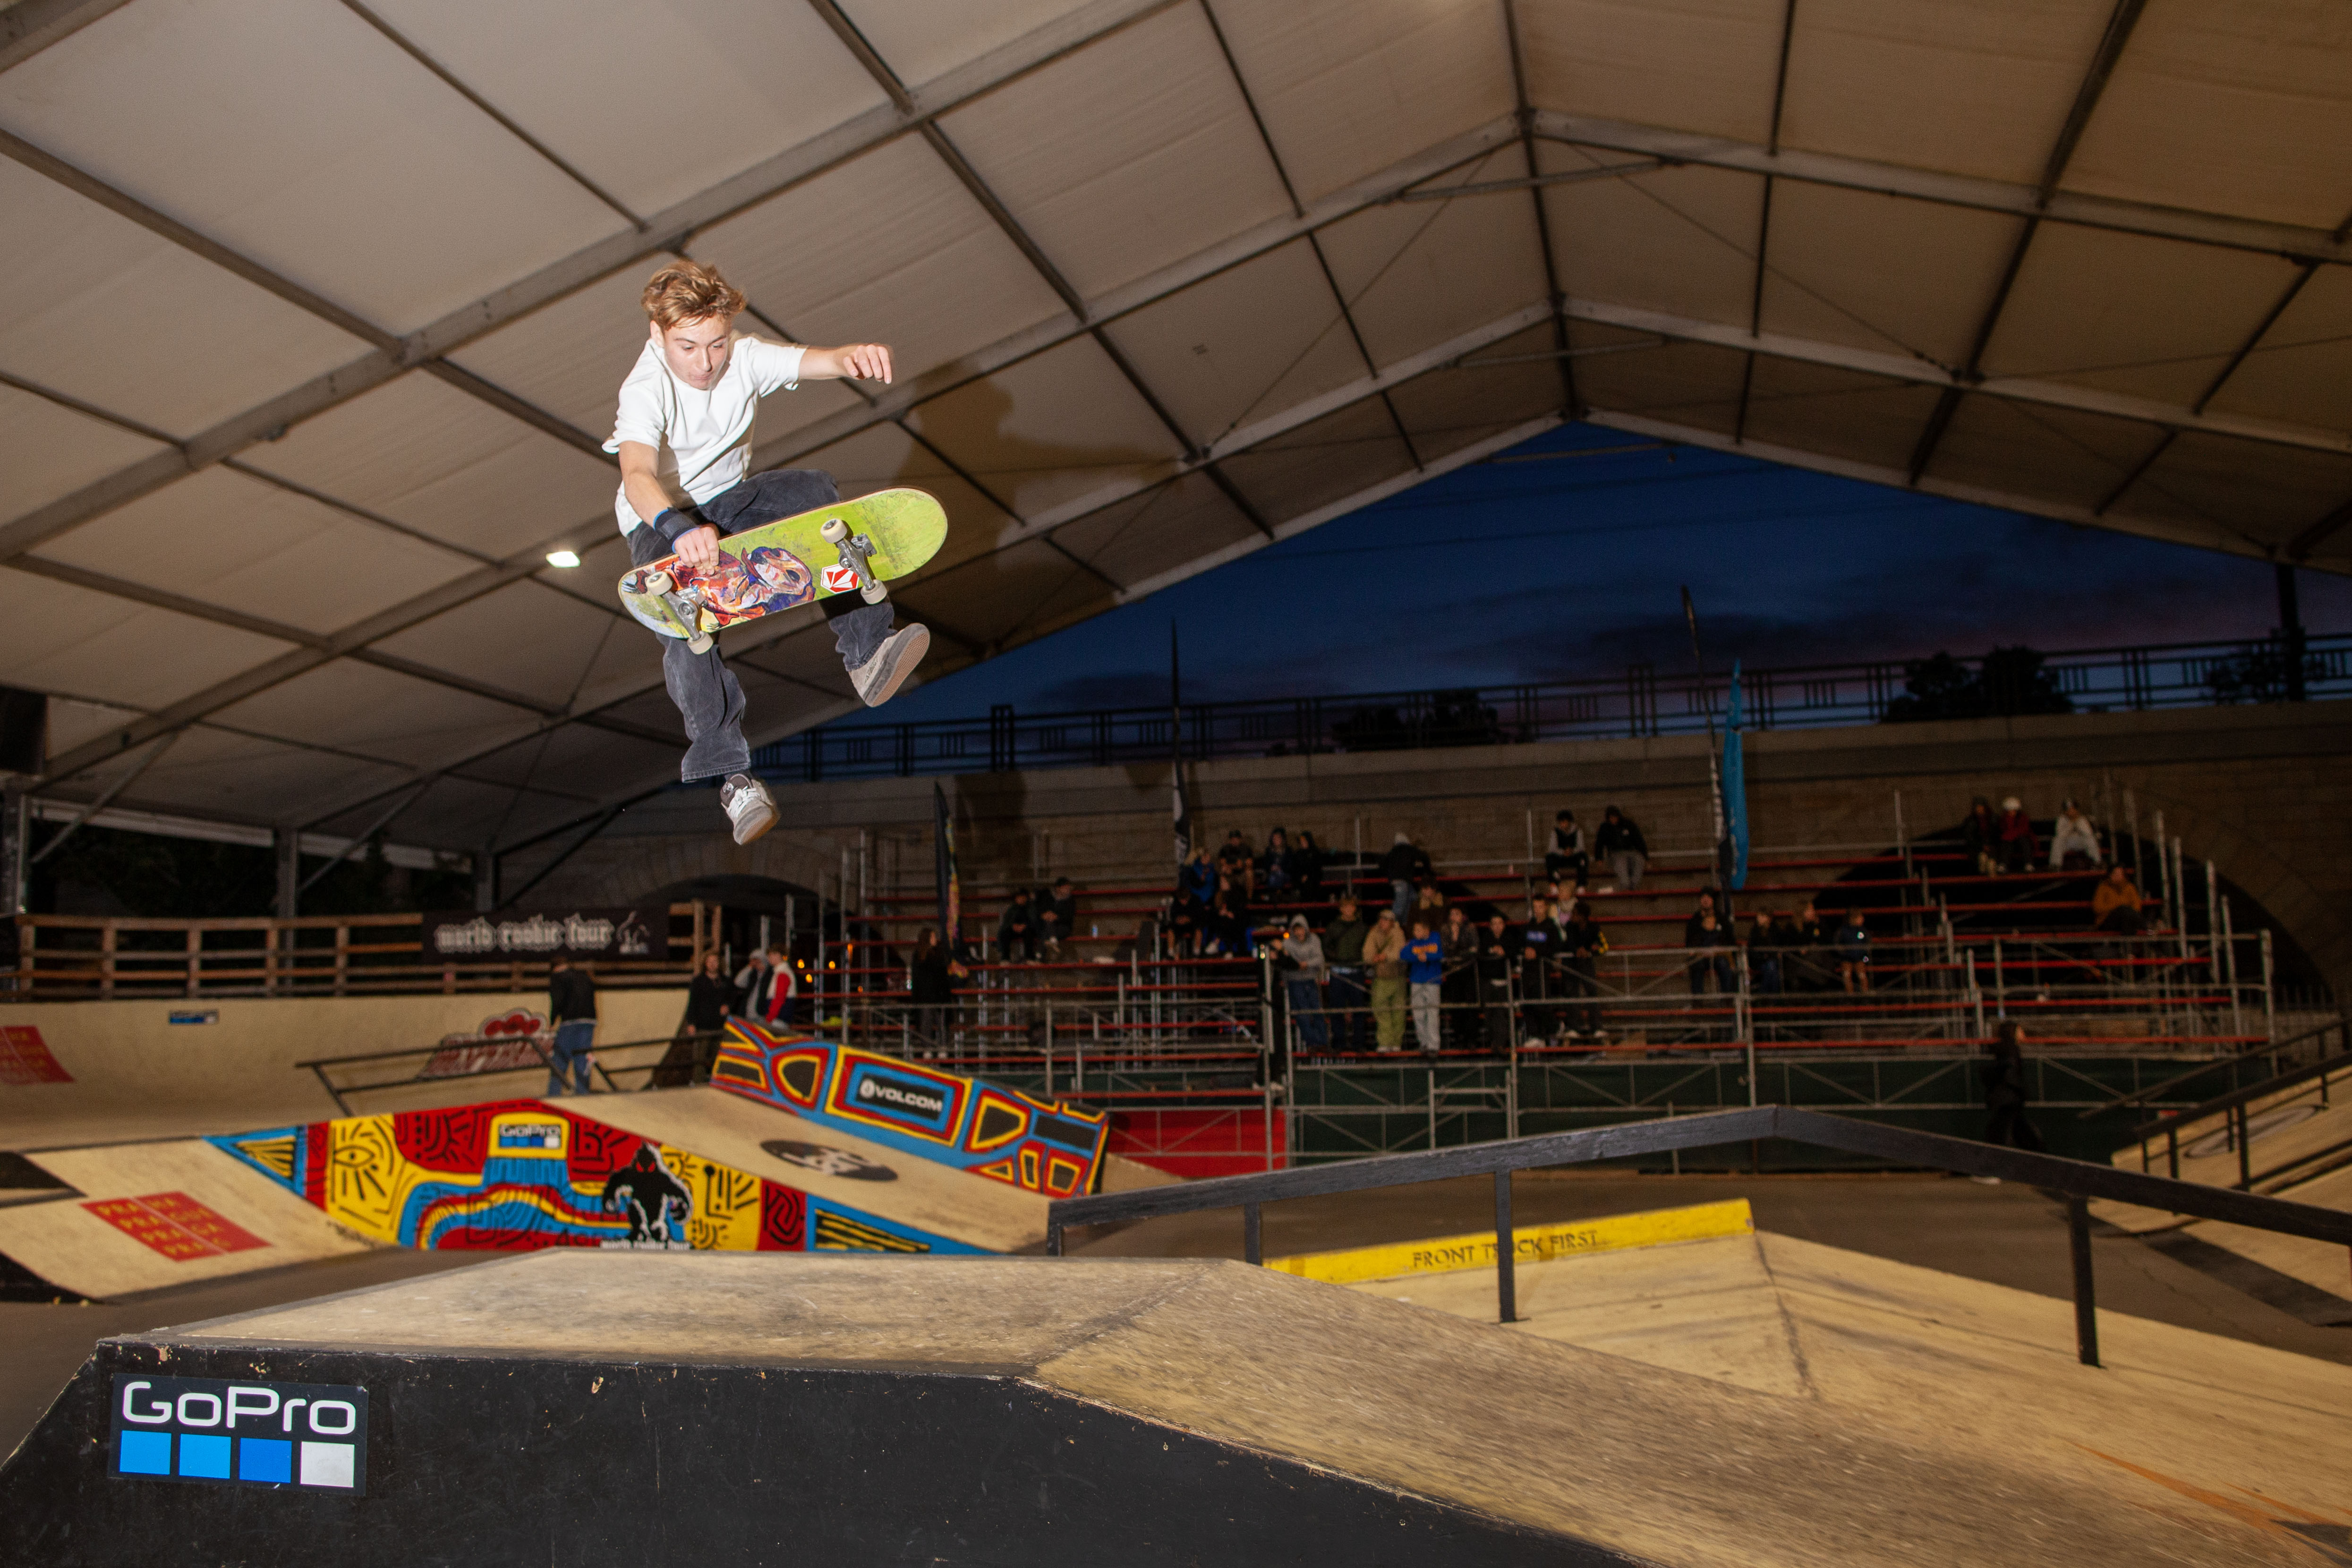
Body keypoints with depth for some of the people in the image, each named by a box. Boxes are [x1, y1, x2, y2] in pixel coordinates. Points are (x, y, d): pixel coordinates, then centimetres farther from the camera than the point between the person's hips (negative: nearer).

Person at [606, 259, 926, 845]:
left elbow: (814, 360, -33)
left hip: (729, 498, 4)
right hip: (660, 518, -4)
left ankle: (867, 654, -27)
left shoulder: (744, 357, -16)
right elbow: (637, 476, -47)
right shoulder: (646, 392, -28)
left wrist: (853, 358, -59)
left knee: (816, 490, -25)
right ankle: (731, 774, -29)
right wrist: (679, 528, -69)